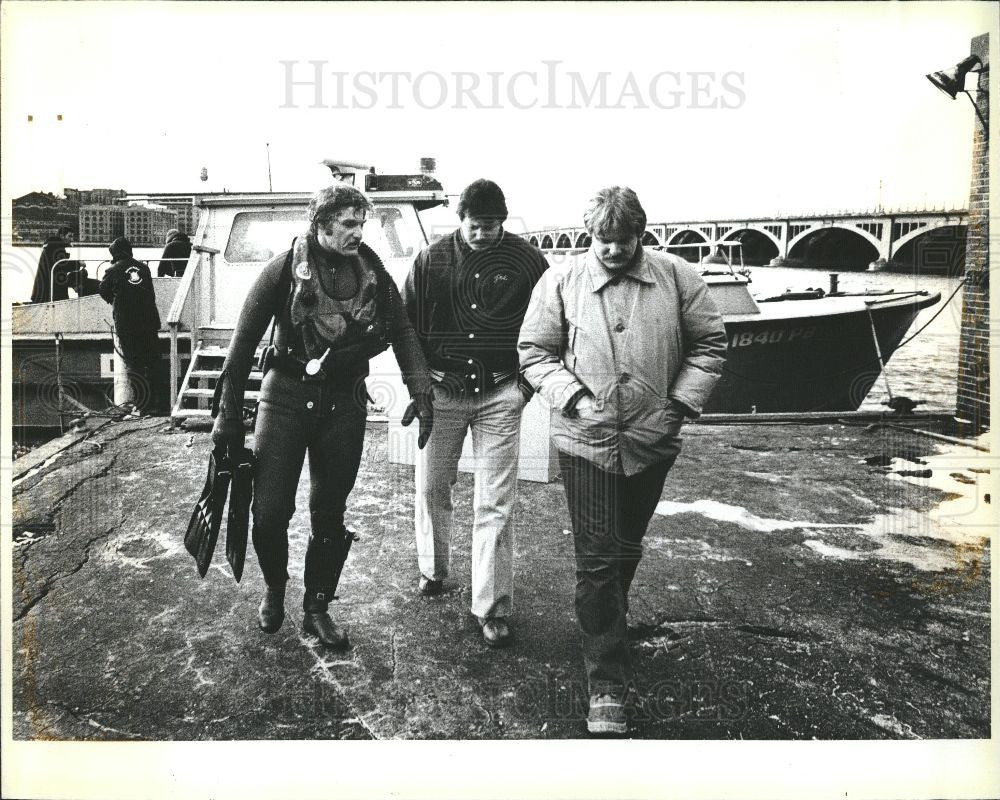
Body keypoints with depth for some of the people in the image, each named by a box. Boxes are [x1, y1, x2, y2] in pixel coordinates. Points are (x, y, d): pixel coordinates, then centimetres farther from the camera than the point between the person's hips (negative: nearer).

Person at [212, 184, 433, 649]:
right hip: (286, 395, -2)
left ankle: (316, 608, 27)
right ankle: (274, 587, 27)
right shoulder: (286, 268, -7)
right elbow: (245, 339, -4)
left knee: (330, 515, 9)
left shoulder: (373, 273, 2)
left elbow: (402, 332, 3)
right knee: (269, 511, -4)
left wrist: (421, 391, -11)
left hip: (344, 401, 2)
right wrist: (229, 414, -3)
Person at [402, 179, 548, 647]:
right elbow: (405, 322, 8)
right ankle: (433, 569, 36)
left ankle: (493, 608, 6)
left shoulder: (527, 262, -3)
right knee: (430, 487, 11)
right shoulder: (432, 259, 0)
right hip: (441, 392, 2)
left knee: (495, 504, -2)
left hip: (500, 396, -2)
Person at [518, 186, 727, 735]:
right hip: (585, 442, -2)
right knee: (597, 560, -3)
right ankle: (608, 683, 7)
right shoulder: (560, 282, -1)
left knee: (627, 549, 20)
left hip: (652, 441, 2)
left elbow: (709, 344, 7)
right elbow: (534, 351, 2)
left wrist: (681, 402, -4)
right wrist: (572, 396, -12)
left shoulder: (677, 278, 2)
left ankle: (608, 626, 47)